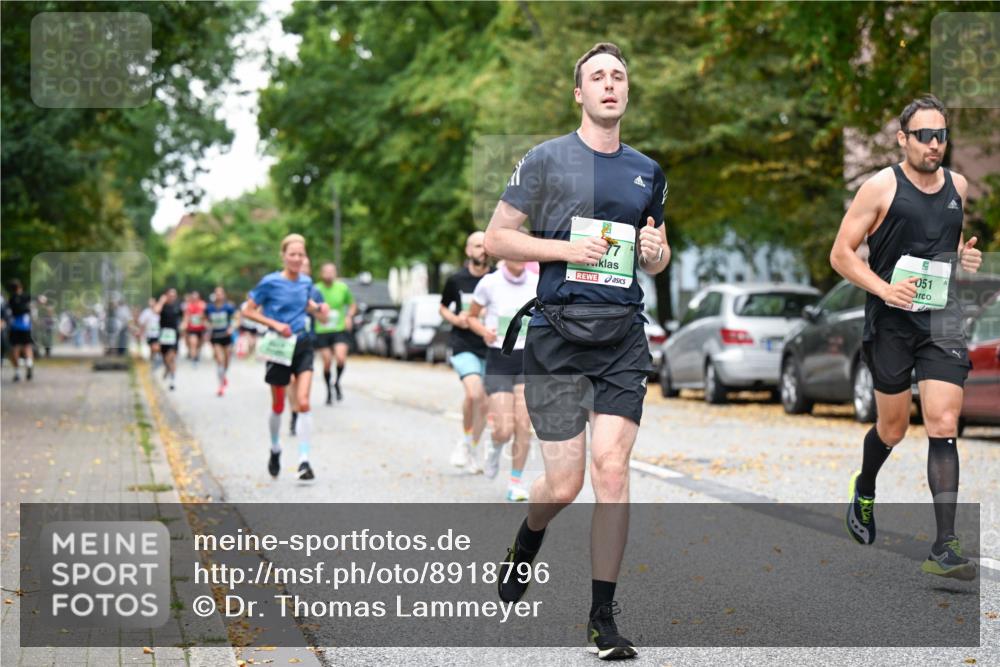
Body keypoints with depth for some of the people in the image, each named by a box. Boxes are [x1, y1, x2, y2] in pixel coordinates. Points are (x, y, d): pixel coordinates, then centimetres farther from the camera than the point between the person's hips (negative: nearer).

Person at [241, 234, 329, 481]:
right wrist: (275, 324, -16)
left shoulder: (306, 282, 3)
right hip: (279, 347, -2)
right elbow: (248, 311, -5)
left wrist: (318, 308, 3)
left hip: (302, 345, 2)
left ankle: (304, 461, -11)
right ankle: (275, 450, 36)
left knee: (303, 402, -11)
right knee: (278, 406, 10)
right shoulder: (270, 282, -10)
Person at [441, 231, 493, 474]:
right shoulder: (456, 280, 0)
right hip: (463, 345, -2)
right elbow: (443, 307, 16)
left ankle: (473, 448, 27)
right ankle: (465, 440, 0)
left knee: (484, 403, 6)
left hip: (490, 347, 2)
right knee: (474, 394, -23)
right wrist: (455, 319, -4)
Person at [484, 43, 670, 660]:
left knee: (612, 470, -8)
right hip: (558, 336, -3)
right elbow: (497, 239, 1)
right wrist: (570, 249, -11)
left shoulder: (647, 171, 15)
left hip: (624, 338, 3)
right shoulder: (546, 159, 2)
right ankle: (528, 540, 34)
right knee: (565, 485, -3)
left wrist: (656, 251, 2)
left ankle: (604, 617, 1)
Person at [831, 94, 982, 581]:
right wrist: (884, 288, -19)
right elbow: (841, 253, -6)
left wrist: (966, 257, 4)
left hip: (942, 321, 3)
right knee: (893, 427, 10)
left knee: (943, 426, -10)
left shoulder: (959, 187, 9)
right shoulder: (882, 186, -6)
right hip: (891, 322, -2)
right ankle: (864, 491, 45)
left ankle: (944, 548, -13)